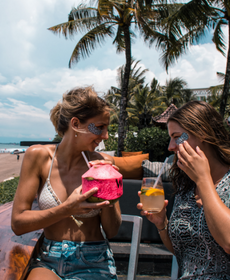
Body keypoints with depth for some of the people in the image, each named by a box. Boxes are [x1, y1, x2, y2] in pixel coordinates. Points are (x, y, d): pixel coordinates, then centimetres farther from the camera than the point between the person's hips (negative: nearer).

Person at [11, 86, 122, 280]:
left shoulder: (103, 163, -7)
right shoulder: (39, 156, -7)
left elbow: (112, 231, -2)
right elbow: (18, 223, -7)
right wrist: (66, 210, -21)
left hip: (93, 264, 1)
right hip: (48, 260, 0)